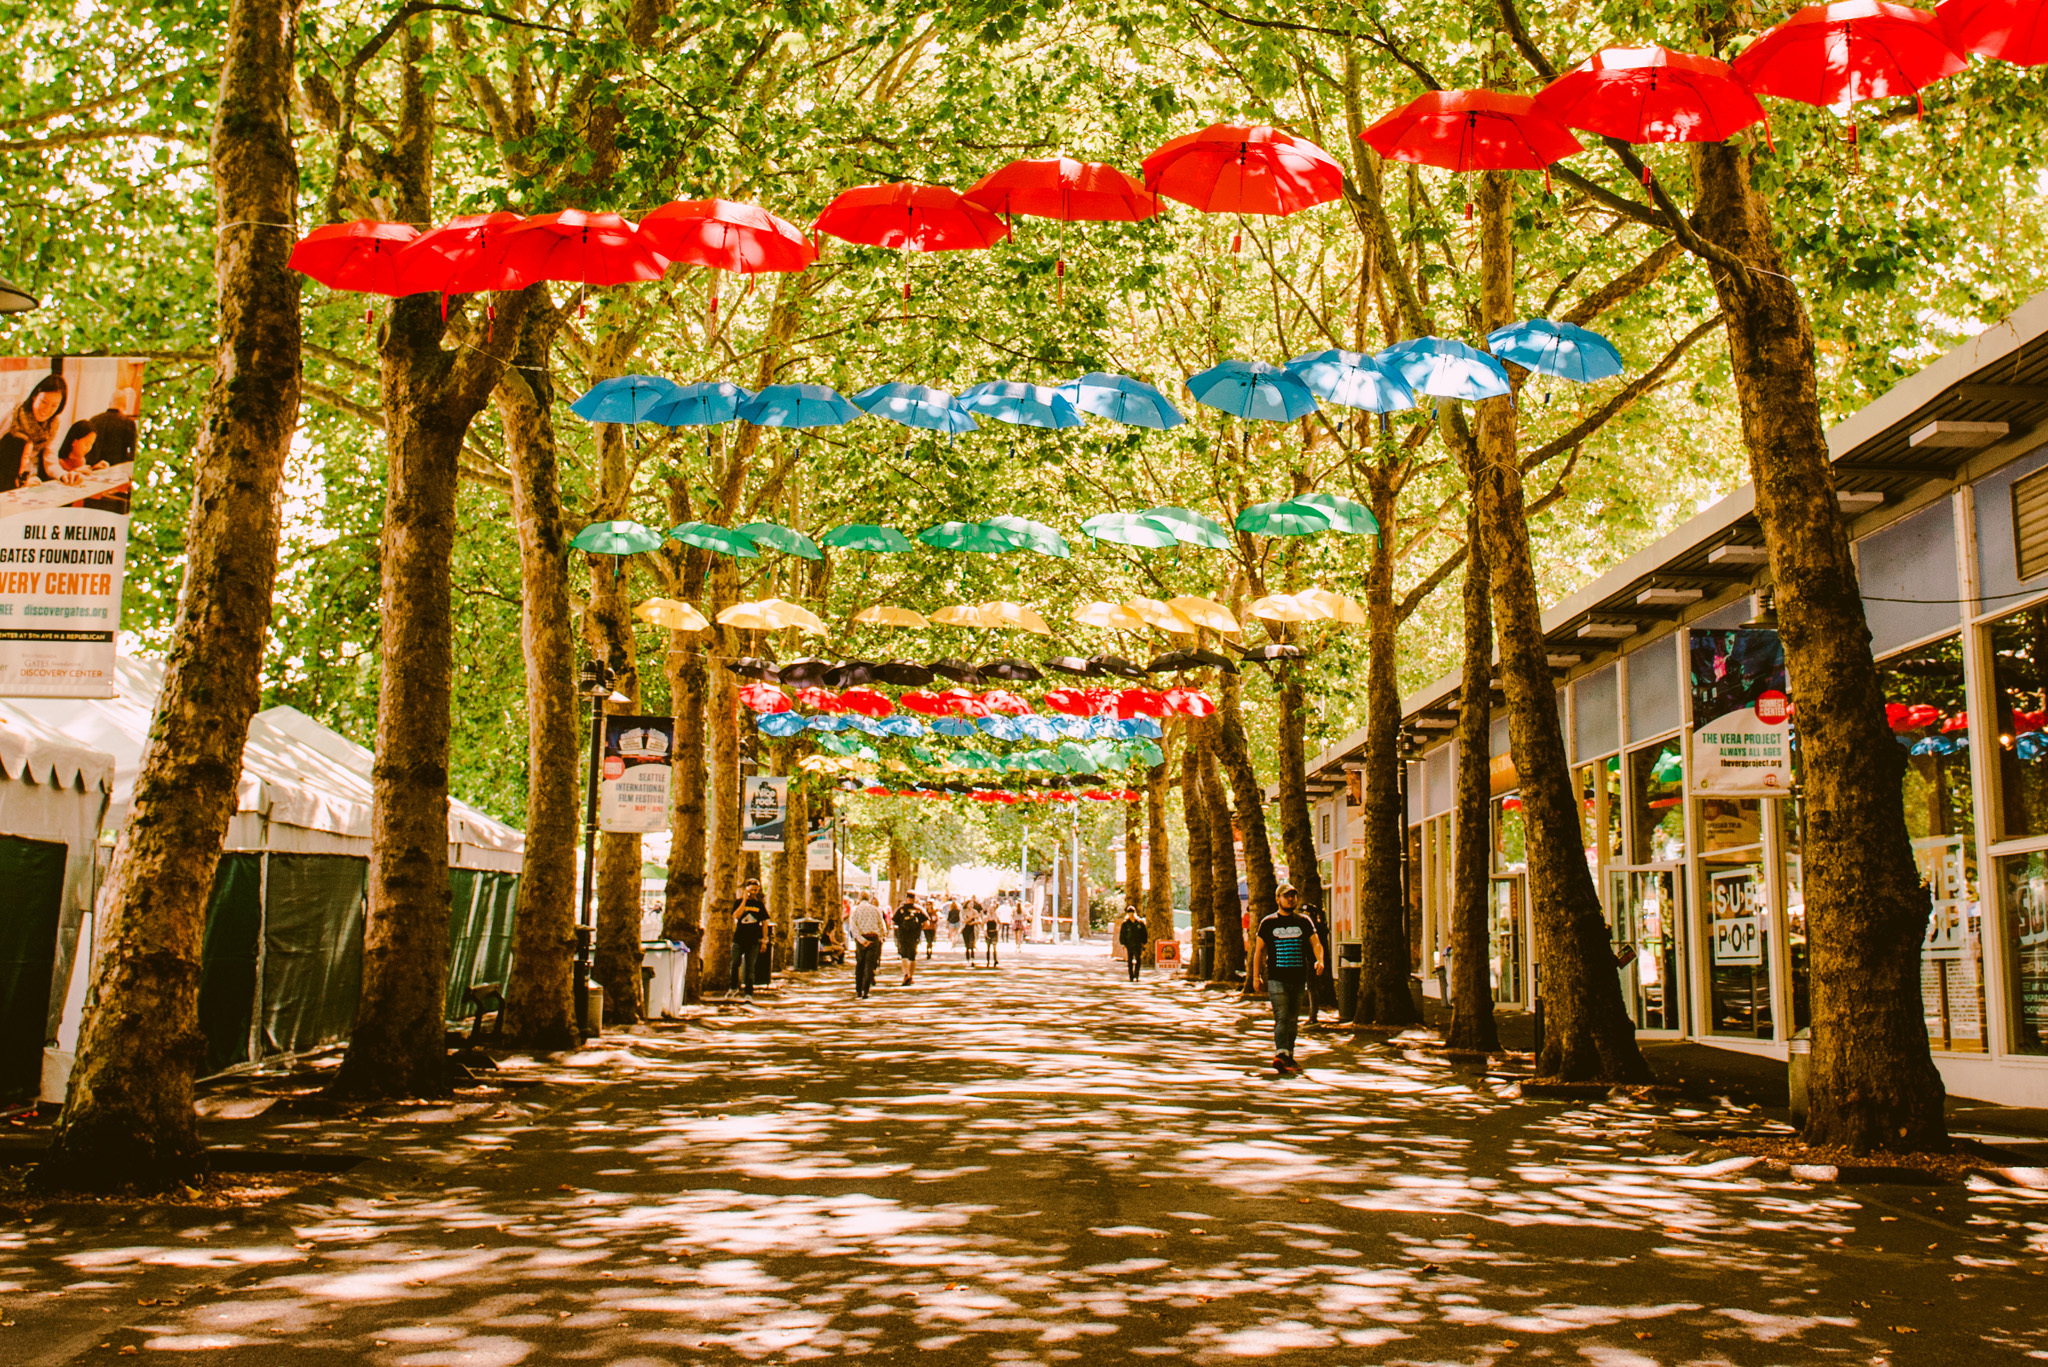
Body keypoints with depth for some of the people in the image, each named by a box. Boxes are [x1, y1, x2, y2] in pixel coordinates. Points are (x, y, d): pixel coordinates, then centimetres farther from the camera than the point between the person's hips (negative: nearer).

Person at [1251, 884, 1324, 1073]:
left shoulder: (1304, 922, 10)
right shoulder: (1268, 923, 6)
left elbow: (1316, 944, 3)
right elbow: (1260, 951, 10)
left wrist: (1319, 960, -18)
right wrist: (1256, 976, 2)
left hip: (1299, 978, 3)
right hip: (1276, 978, -3)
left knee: (1292, 1020, 9)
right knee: (1282, 1018, -14)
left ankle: (1288, 1056, 18)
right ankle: (1281, 1055, -22)